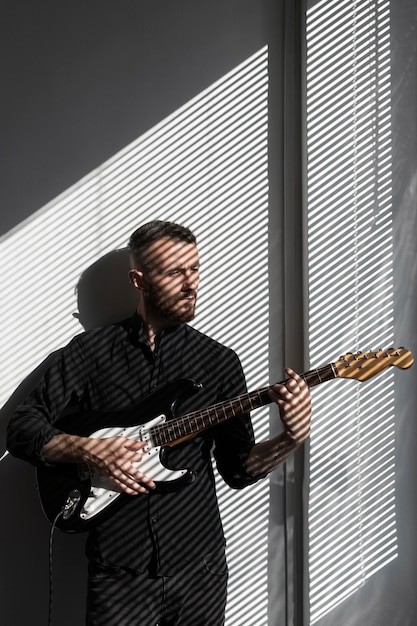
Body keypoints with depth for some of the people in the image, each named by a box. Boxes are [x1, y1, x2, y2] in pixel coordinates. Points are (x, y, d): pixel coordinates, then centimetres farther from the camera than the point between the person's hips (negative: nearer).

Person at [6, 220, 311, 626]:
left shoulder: (219, 361, 4)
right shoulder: (89, 352, -1)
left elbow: (239, 468, 4)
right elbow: (21, 429, -1)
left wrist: (290, 440, -14)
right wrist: (89, 450, -16)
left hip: (200, 568, 2)